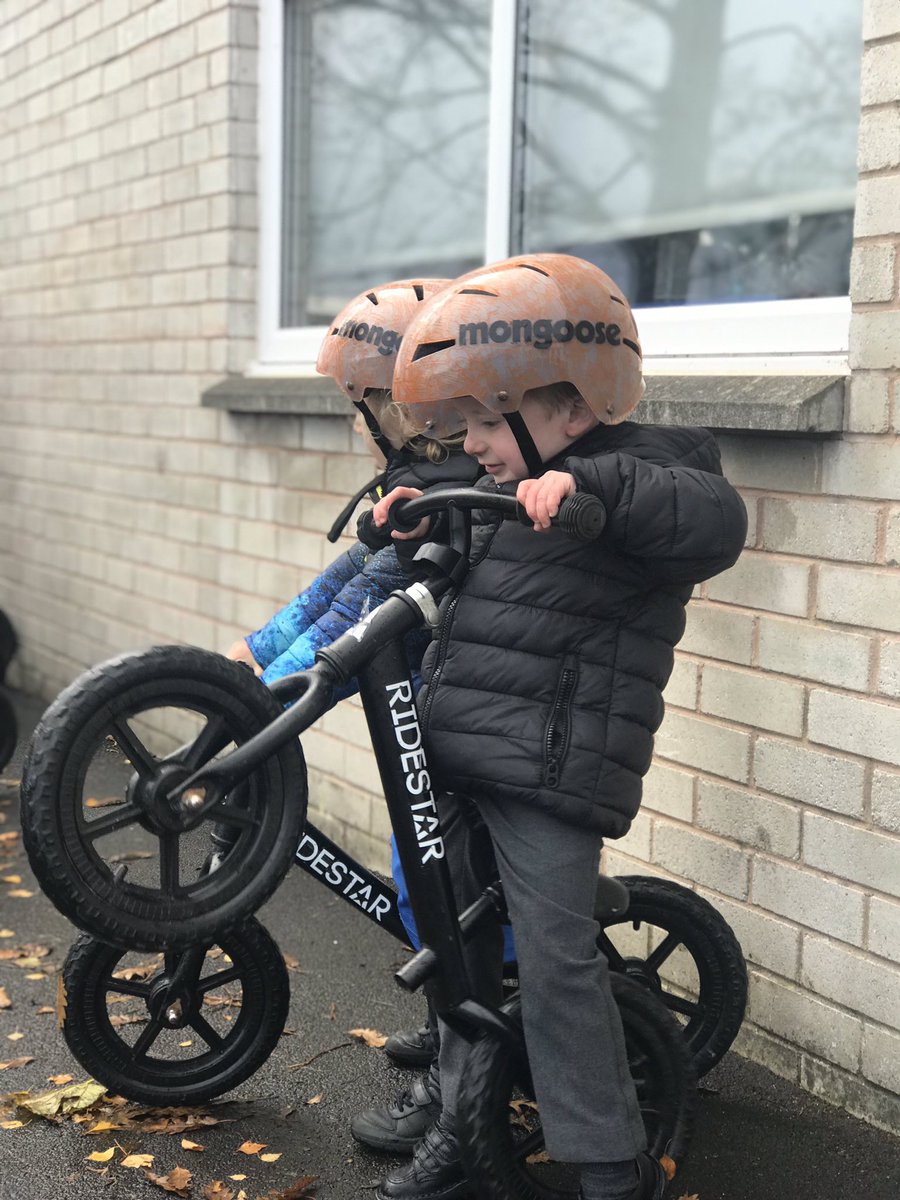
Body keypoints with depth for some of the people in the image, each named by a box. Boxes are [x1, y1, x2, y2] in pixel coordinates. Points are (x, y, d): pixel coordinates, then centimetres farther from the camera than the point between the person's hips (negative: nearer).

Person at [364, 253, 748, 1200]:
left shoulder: (636, 476, -10)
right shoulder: (505, 485, 15)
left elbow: (715, 519, -30)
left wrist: (588, 480, -40)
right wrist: (421, 521, 13)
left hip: (551, 772, -8)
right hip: (454, 758, 9)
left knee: (553, 959, -6)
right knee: (457, 942, 16)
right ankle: (461, 1121, 34)